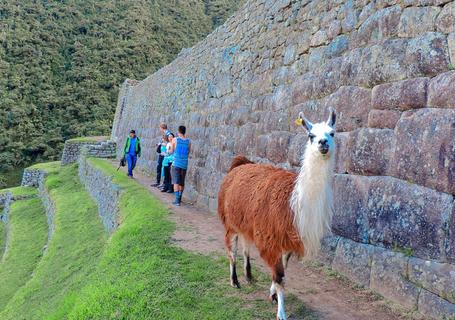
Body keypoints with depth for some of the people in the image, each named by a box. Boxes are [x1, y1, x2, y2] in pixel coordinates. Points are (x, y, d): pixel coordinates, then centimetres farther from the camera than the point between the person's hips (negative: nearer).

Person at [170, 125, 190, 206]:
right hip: (184, 164, 3)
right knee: (182, 182, 14)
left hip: (176, 163, -3)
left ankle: (177, 200, -12)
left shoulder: (175, 140, -4)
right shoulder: (188, 141, 2)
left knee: (176, 182, -3)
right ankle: (179, 198, 26)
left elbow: (171, 151, 5)